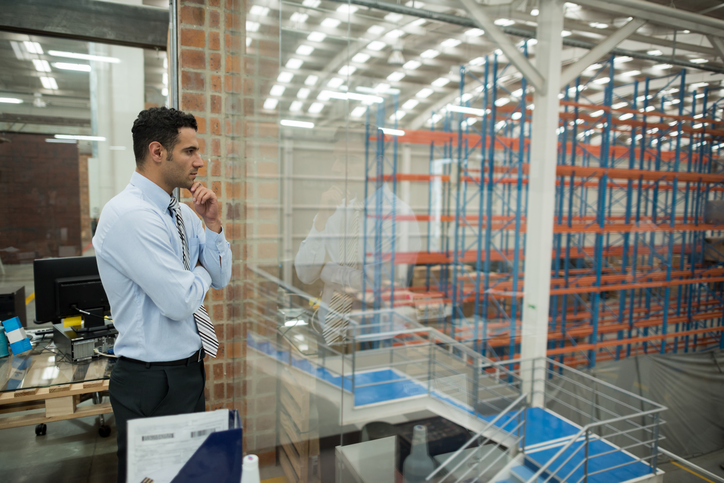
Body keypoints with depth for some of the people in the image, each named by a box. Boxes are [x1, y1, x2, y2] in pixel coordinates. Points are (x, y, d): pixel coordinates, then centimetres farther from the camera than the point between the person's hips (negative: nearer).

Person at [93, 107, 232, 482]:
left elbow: (220, 279, 6)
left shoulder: (183, 213, 5)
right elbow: (181, 302, -26)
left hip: (188, 368, 9)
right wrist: (201, 271, -5)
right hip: (153, 381, -9)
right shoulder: (131, 215, -22)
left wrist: (212, 224, -7)